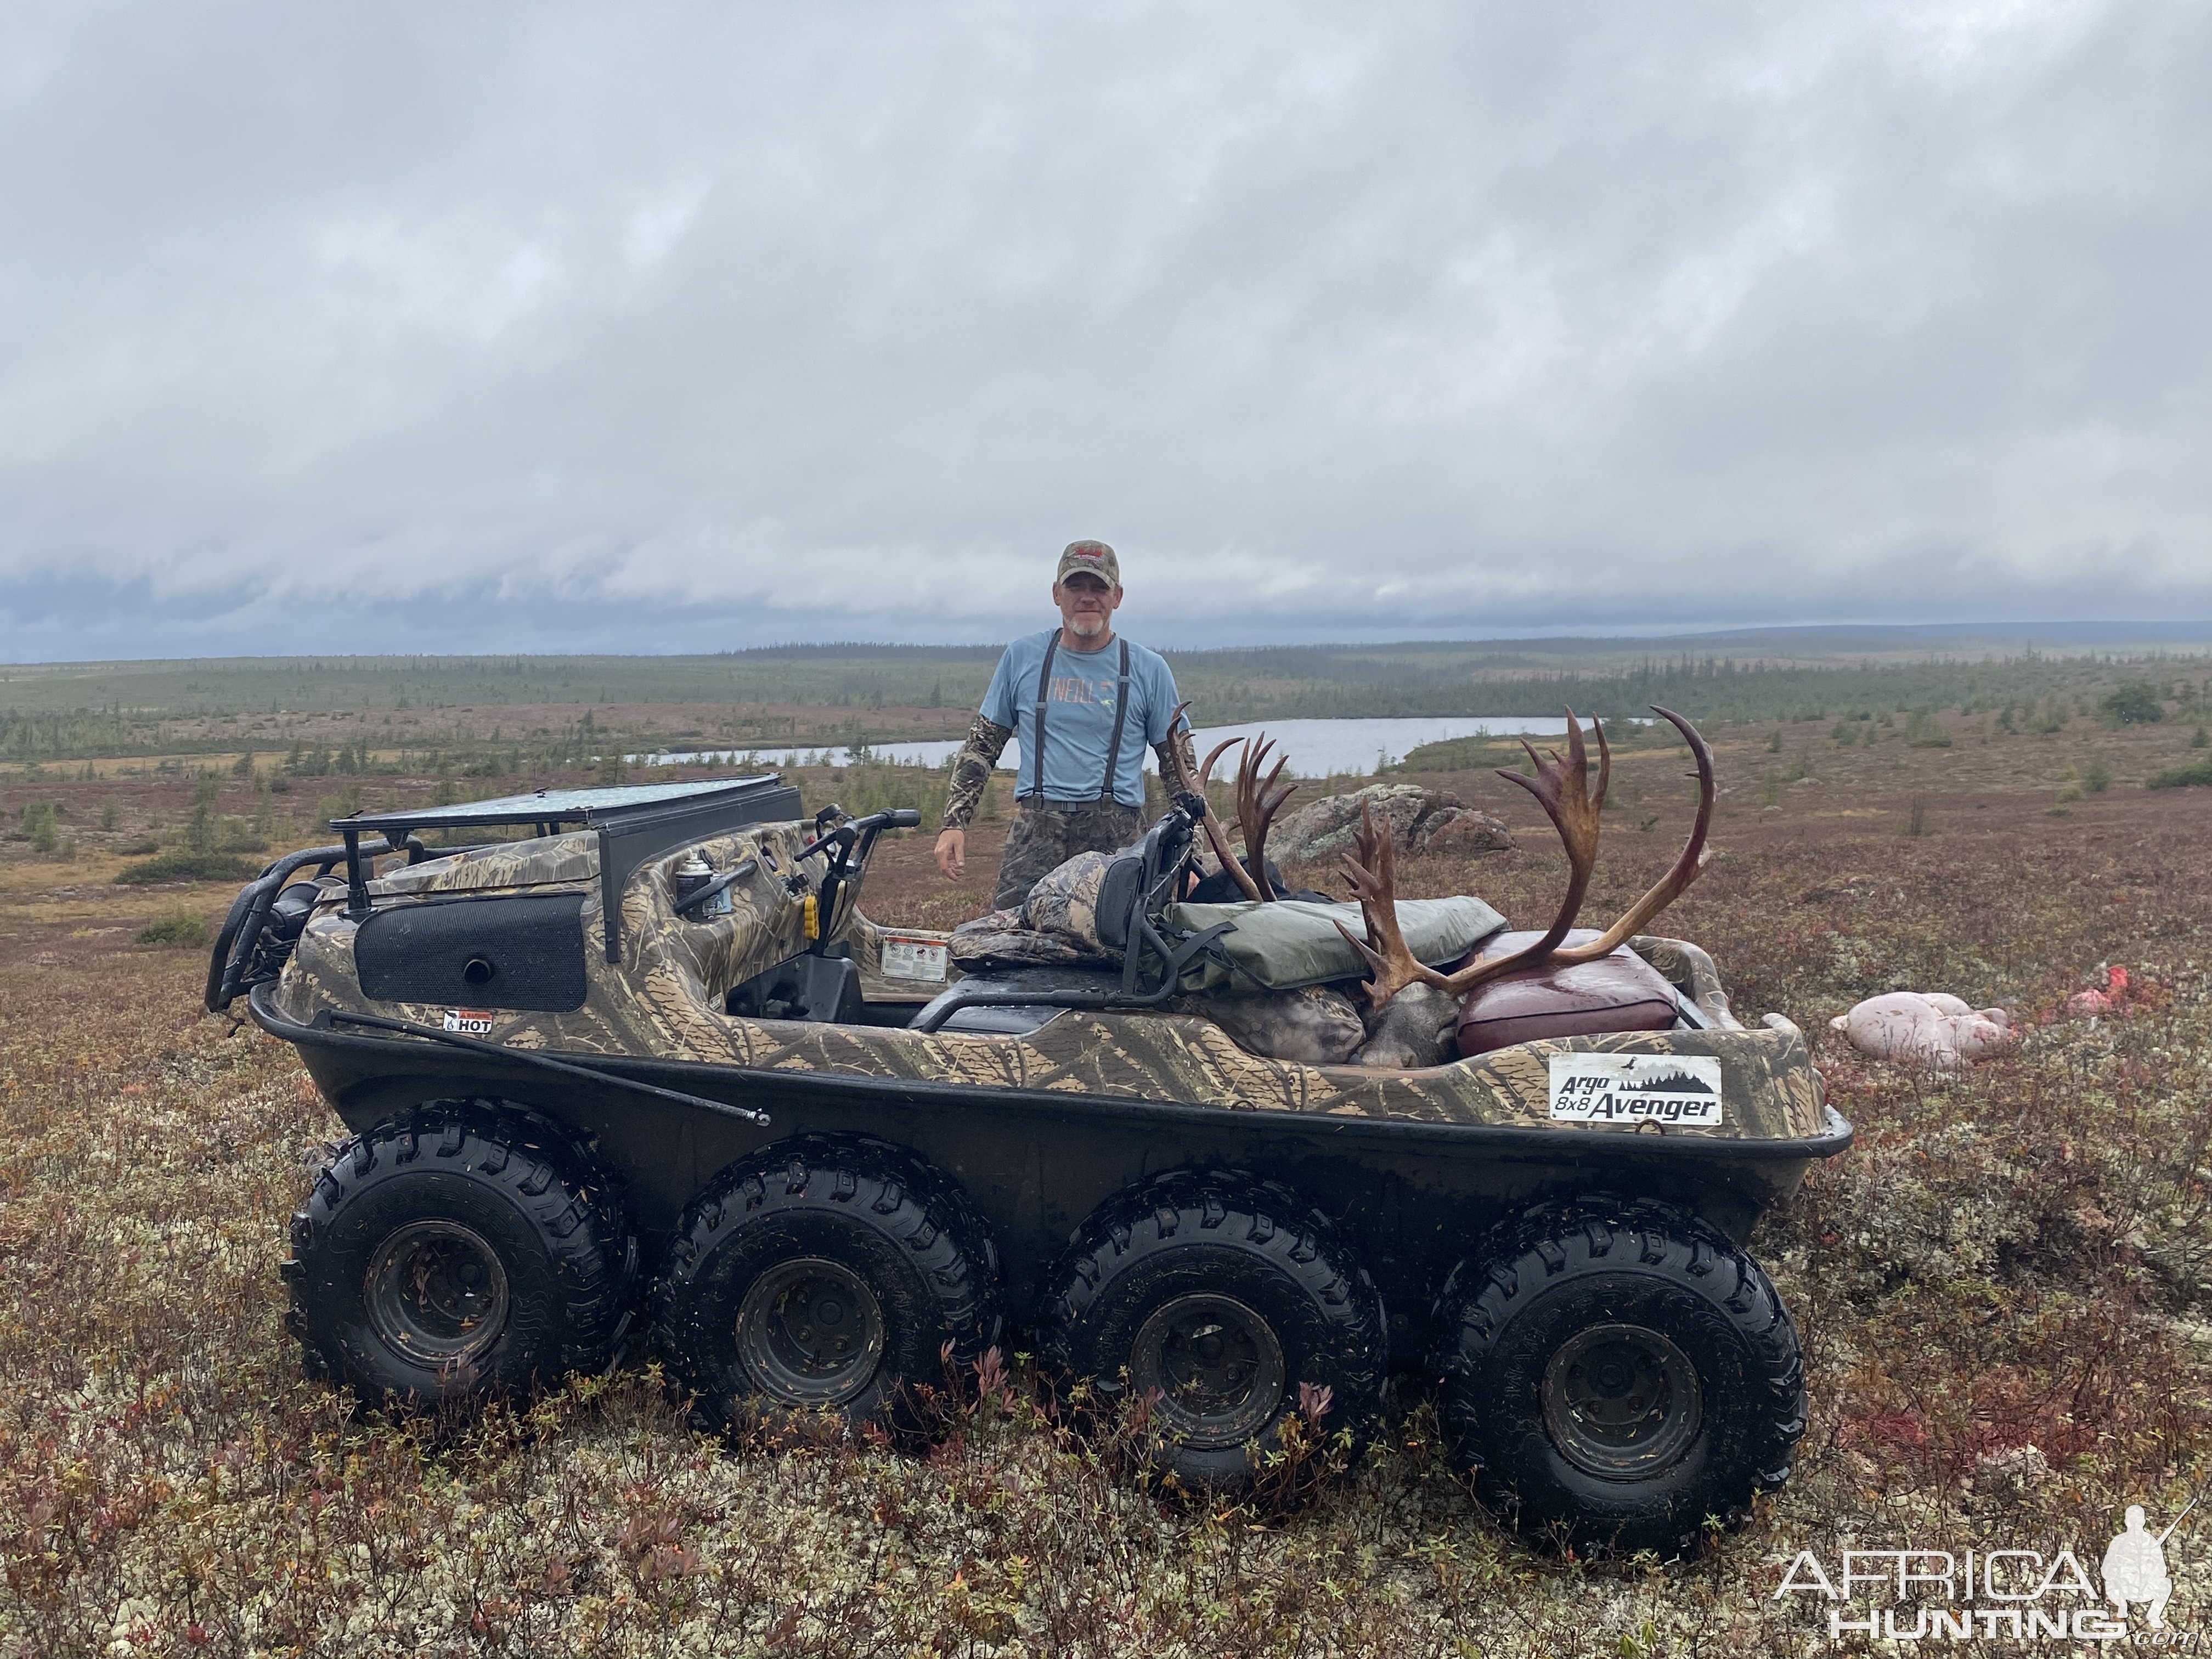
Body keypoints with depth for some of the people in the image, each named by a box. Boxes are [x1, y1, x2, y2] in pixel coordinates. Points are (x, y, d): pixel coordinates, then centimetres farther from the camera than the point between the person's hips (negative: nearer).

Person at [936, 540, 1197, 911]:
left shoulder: (1149, 669, 9)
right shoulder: (1023, 656, 12)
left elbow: (1180, 767, 11)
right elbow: (982, 745, 16)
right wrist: (954, 823, 7)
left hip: (1118, 837, 0)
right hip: (1036, 828, 1)